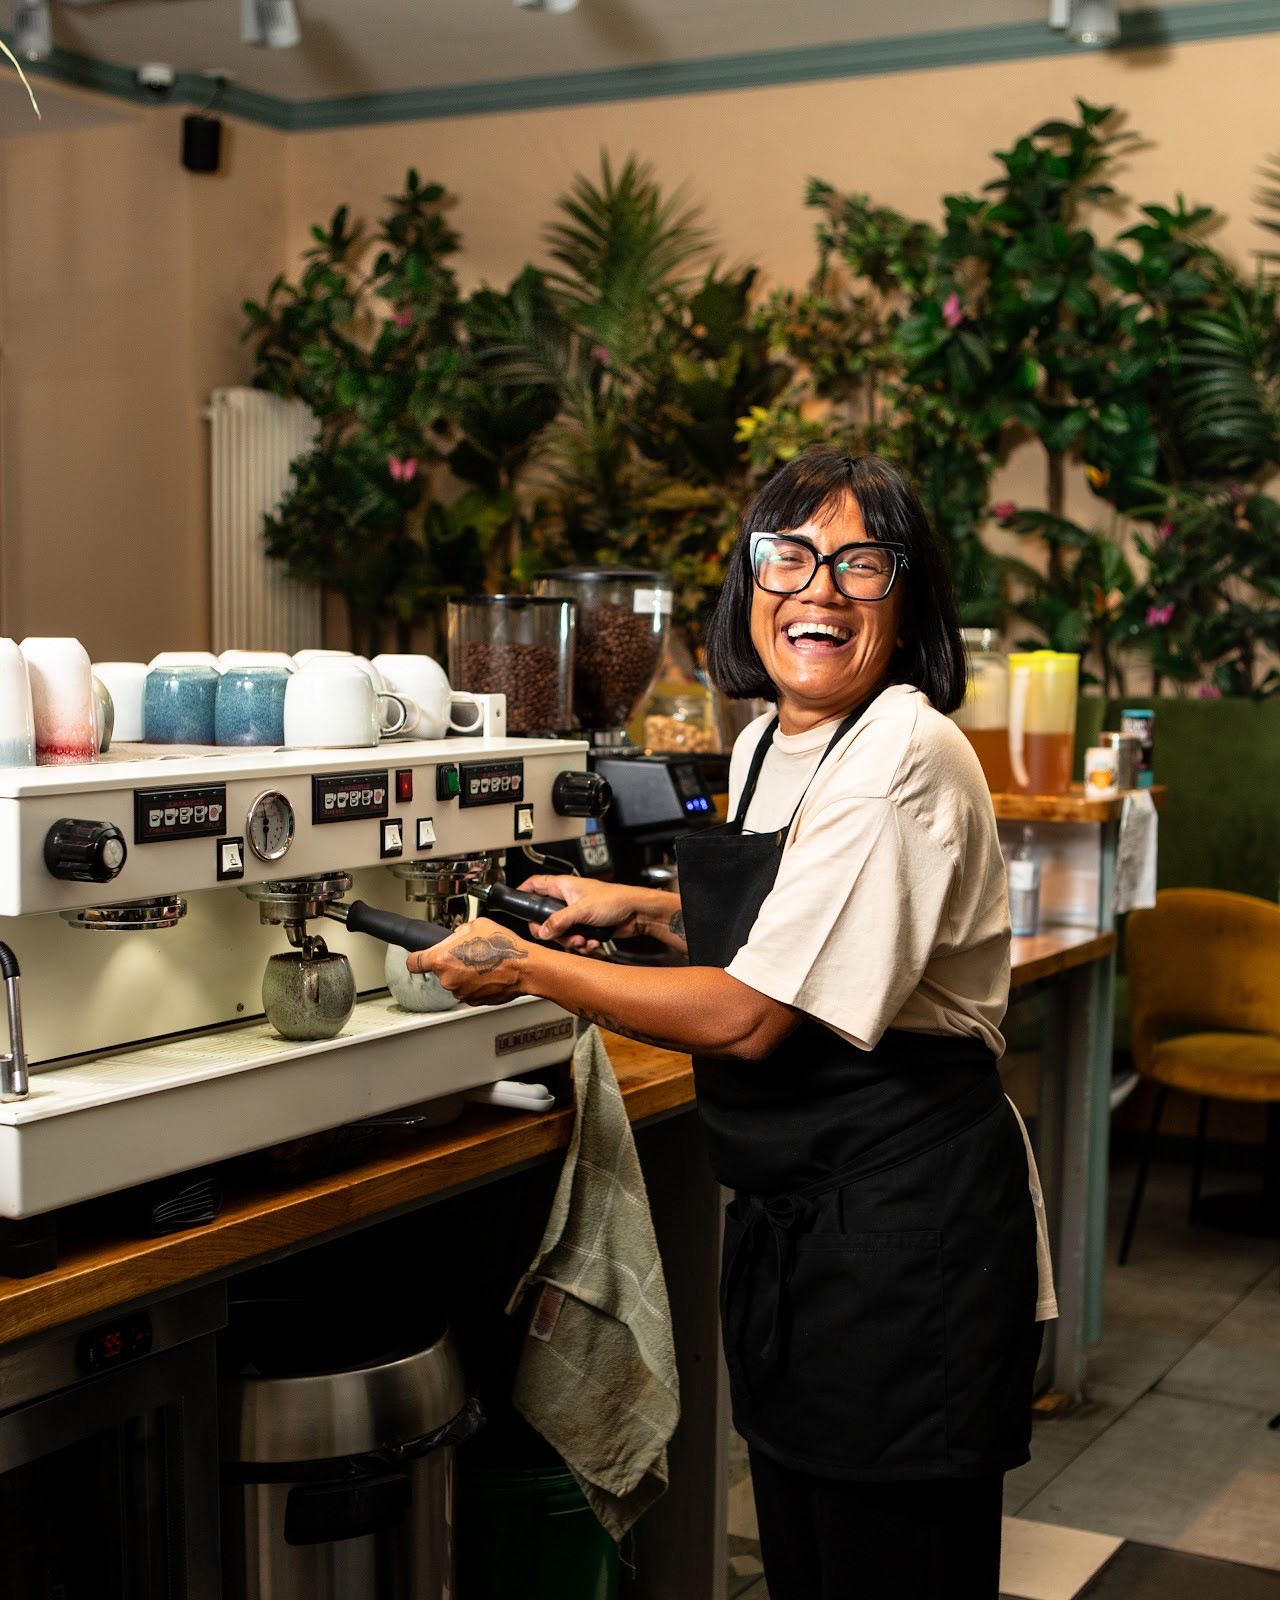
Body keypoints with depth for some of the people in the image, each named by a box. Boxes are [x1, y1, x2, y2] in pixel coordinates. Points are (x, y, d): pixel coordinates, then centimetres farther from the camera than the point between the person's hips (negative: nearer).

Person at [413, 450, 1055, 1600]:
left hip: (905, 1231, -9)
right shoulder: (766, 744, 9)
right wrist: (642, 909, 16)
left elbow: (748, 1018, -22)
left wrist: (527, 967, -13)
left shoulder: (902, 759, -20)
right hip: (791, 1216, 9)